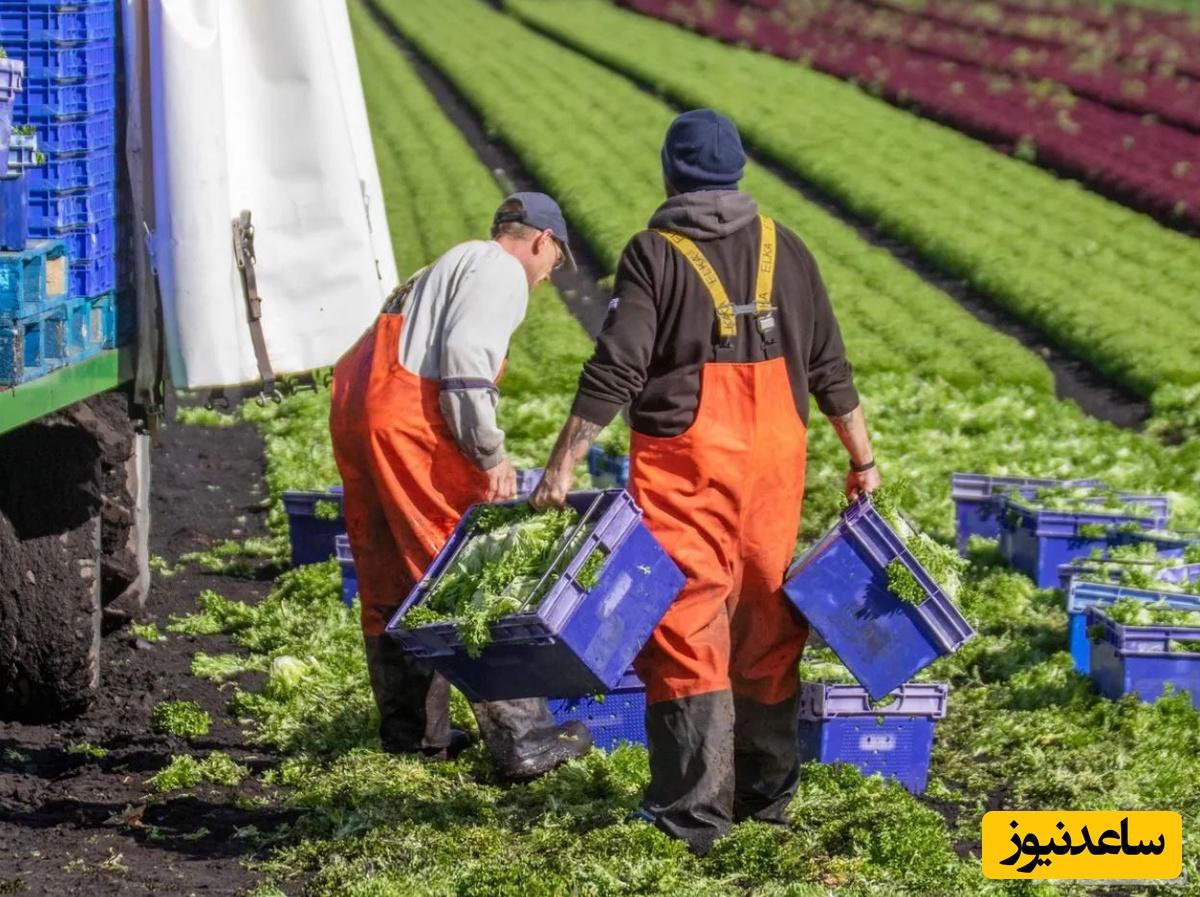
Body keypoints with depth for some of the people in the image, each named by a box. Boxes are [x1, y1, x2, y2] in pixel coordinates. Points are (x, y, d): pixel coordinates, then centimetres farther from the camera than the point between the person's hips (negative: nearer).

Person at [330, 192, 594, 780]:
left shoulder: (452, 265, 30)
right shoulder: (501, 271, 1)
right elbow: (465, 356, -16)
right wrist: (491, 455, -16)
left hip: (353, 411, 10)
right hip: (409, 422, -10)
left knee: (389, 584, 16)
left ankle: (409, 731, 23)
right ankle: (520, 738, -6)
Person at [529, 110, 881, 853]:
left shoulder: (655, 255, -5)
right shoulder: (784, 248, 9)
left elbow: (614, 373, -12)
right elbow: (829, 368, 11)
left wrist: (564, 465, -11)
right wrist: (863, 460, 19)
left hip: (685, 468, -4)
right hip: (773, 462, 5)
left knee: (685, 629, -4)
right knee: (767, 623, 14)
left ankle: (693, 811, -8)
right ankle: (767, 792, 23)